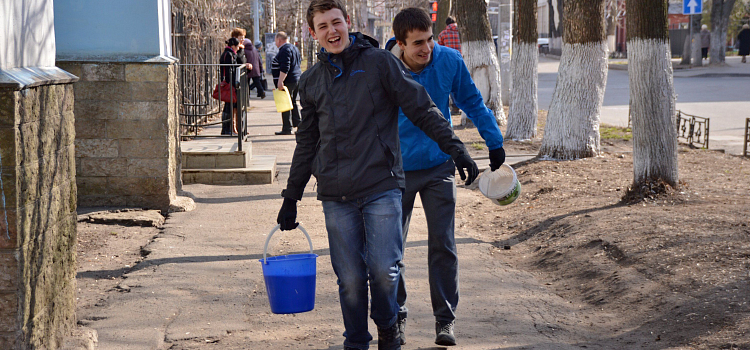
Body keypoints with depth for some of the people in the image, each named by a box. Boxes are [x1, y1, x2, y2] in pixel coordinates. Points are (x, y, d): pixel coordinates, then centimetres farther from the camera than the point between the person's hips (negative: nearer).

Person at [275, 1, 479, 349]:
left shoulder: (379, 63, 1)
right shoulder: (311, 81, 13)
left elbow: (421, 108, 1)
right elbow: (307, 143, 21)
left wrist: (455, 147, -9)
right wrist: (291, 197, 21)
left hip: (381, 187, -3)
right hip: (336, 195, 3)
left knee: (383, 269, -10)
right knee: (350, 278, 2)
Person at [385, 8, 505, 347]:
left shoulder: (449, 61, -11)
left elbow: (472, 101, 6)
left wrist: (495, 142, 9)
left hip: (438, 166, 1)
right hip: (396, 169, -1)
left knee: (442, 244, -1)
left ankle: (445, 319, 7)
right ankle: (395, 316, 20)